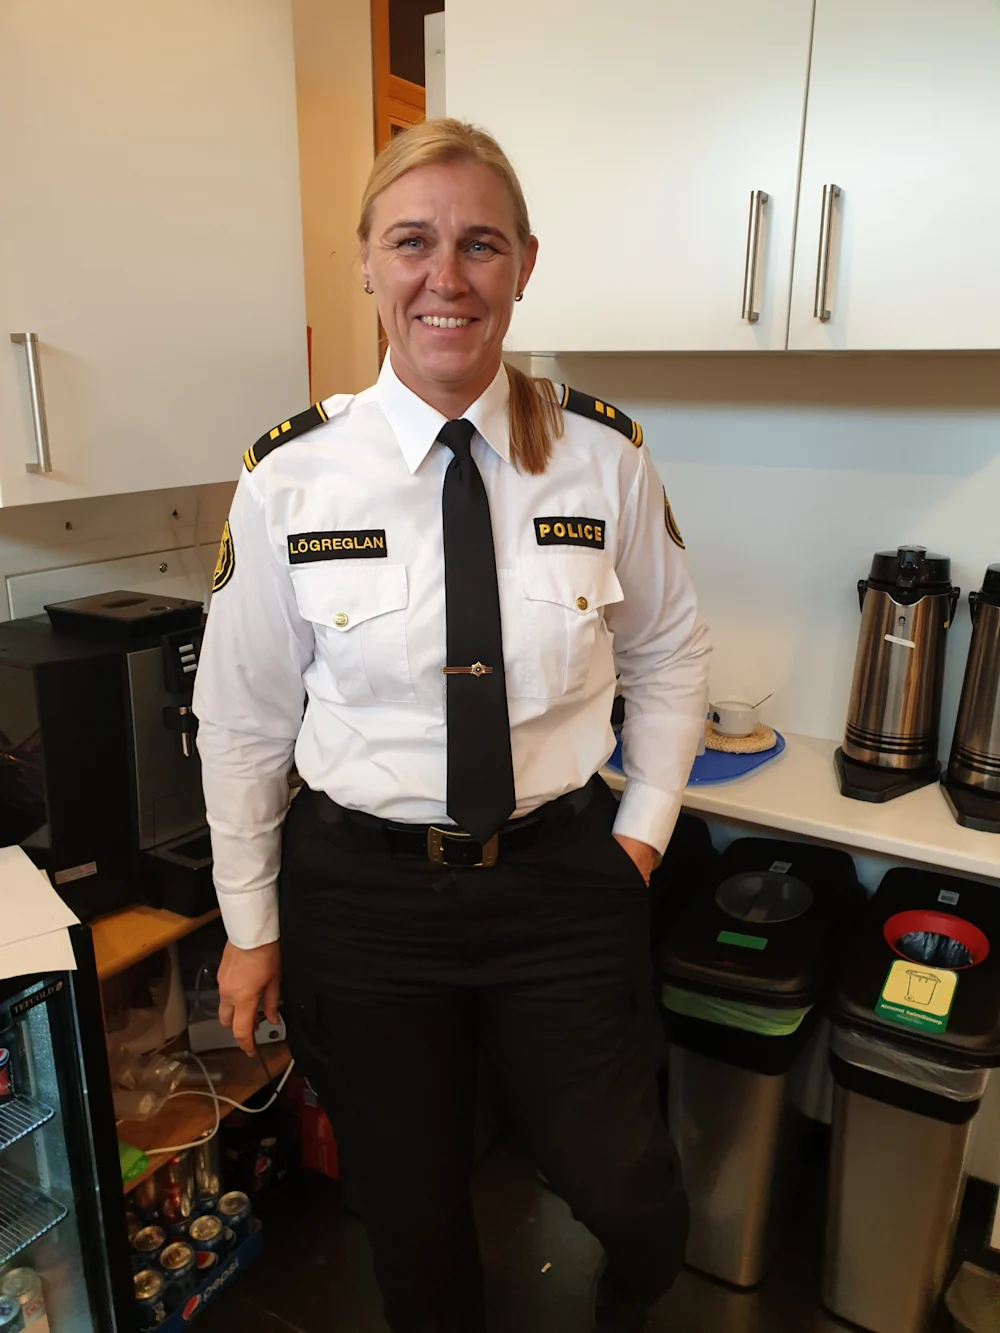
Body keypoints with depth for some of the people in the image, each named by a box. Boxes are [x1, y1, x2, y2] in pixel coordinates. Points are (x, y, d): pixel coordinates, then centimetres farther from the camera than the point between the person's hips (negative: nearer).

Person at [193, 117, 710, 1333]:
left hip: (562, 878, 1)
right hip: (360, 891, 0)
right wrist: (251, 926, 4)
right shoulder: (289, 477, -10)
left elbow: (668, 648, 7)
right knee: (411, 1221, 20)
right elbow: (242, 717, -1)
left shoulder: (602, 453, -7)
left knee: (626, 1197, 19)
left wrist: (644, 825, 2)